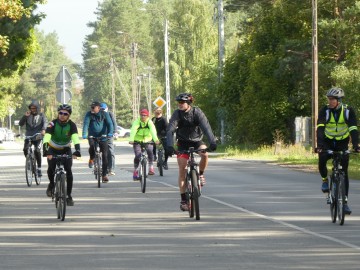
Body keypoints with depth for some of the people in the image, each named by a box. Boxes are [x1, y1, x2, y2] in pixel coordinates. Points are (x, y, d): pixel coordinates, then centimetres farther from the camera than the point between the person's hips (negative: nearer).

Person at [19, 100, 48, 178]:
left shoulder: (41, 115, 6)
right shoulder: (28, 116, 11)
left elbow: (45, 122, -13)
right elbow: (20, 124, 2)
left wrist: (43, 130, -34)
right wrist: (25, 116, -13)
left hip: (38, 137, -2)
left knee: (37, 150, -24)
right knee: (25, 149, -22)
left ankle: (39, 168, -13)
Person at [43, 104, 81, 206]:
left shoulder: (72, 125, -20)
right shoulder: (53, 124, -24)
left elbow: (75, 138, -35)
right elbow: (46, 137, -36)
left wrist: (77, 150, -52)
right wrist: (46, 151, -52)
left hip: (66, 150, 0)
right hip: (53, 149, 0)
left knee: (68, 171, -15)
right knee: (51, 169, -19)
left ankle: (69, 196, -7)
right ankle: (51, 184, 15)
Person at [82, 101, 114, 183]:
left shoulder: (104, 114, -5)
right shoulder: (89, 114, -6)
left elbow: (110, 123, -11)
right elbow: (86, 124, -15)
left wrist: (110, 133, -30)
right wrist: (84, 134, -31)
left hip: (102, 136, 0)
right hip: (92, 136, 0)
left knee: (104, 156, -5)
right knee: (92, 146, -32)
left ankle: (104, 174, 4)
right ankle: (91, 159, 1)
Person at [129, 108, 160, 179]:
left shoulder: (150, 122, -14)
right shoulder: (137, 122, -18)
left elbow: (153, 130, -30)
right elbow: (133, 130, -33)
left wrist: (156, 140, -48)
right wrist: (131, 140, -51)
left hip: (148, 141, 1)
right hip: (137, 141, -1)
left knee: (150, 152, -21)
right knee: (137, 156, -15)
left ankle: (151, 168, -4)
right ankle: (135, 171, -1)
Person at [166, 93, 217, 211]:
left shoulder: (197, 112, -19)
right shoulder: (177, 114, -17)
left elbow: (206, 126, -30)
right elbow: (170, 130, -27)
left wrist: (212, 141, -45)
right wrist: (169, 146, -43)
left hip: (196, 140, 0)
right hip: (183, 143, 0)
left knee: (205, 154, -33)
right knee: (182, 169, -10)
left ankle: (201, 174, -3)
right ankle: (183, 200, -5)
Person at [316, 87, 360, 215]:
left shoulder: (348, 111, -14)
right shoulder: (325, 111, -15)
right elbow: (320, 128, -27)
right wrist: (319, 145, -42)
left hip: (342, 143, 0)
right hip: (328, 142, 0)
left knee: (344, 173, -5)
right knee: (322, 159, -31)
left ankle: (344, 201, 1)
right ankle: (325, 180, -1)